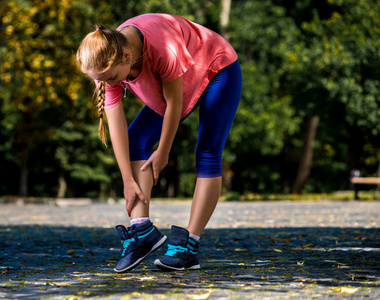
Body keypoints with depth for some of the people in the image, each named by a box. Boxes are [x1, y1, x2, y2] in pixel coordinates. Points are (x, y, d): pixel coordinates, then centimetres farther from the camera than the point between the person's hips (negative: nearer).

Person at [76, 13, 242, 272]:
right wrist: (129, 181, -19)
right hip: (182, 83, 7)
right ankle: (142, 229, -13)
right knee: (136, 140, -7)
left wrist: (163, 153, -17)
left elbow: (174, 103, -29)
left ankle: (188, 246, -16)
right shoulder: (108, 62, -22)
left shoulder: (162, 48, -43)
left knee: (207, 156, -15)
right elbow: (116, 124, -20)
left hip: (218, 70, -6)